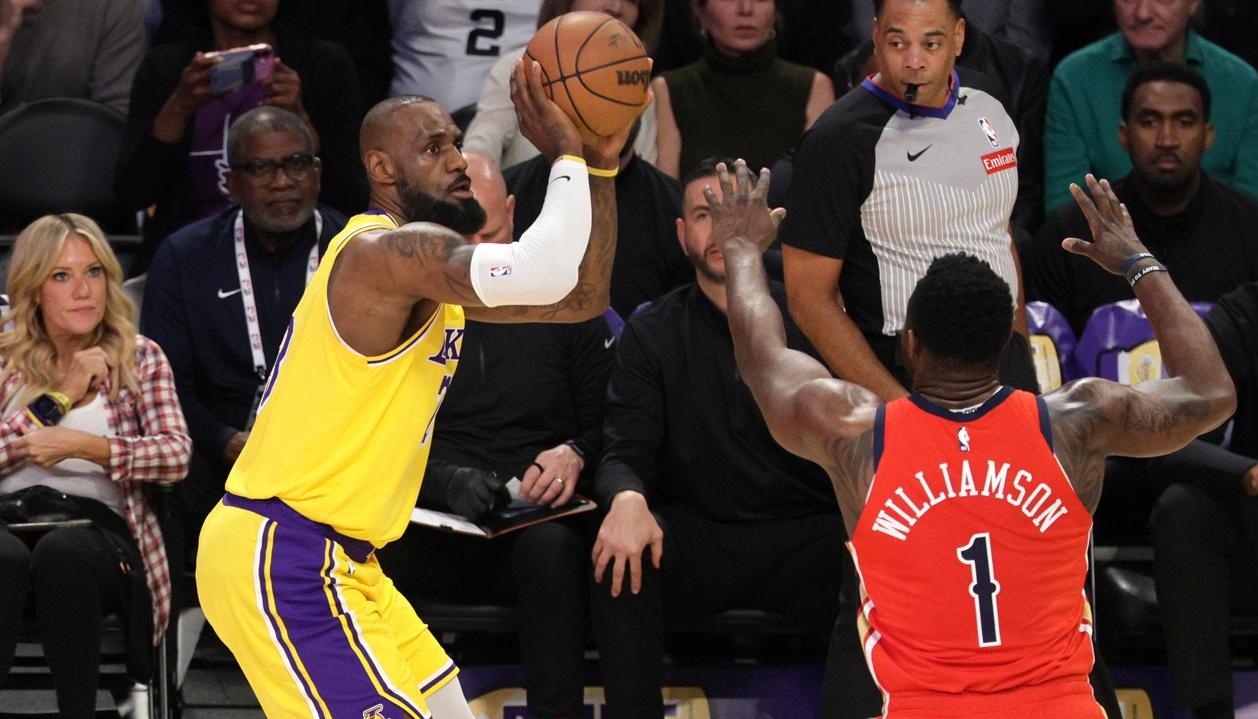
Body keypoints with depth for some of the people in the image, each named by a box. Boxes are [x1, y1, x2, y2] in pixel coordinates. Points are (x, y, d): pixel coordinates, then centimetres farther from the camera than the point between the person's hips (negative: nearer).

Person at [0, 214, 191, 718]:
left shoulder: (139, 358, 15)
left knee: (63, 552, -39)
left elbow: (176, 454, -1)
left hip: (99, 528, 0)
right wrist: (59, 397, -1)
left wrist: (84, 445, -12)